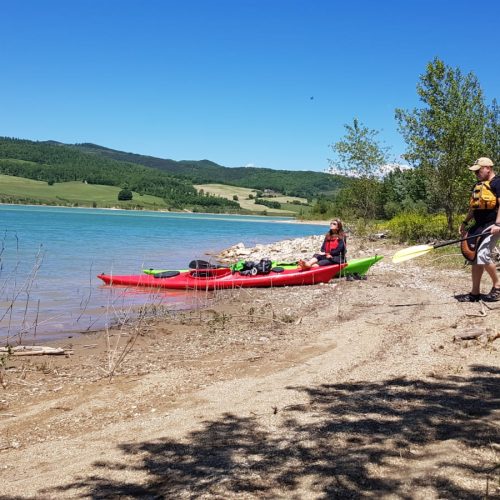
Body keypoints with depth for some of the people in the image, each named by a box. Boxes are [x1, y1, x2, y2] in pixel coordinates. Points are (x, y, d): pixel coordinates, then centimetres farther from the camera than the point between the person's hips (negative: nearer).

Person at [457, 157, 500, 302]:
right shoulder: (478, 185, 19)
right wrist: (465, 222, 20)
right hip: (478, 225, 9)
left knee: (483, 255, -19)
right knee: (475, 258, 8)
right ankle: (475, 293, 17)